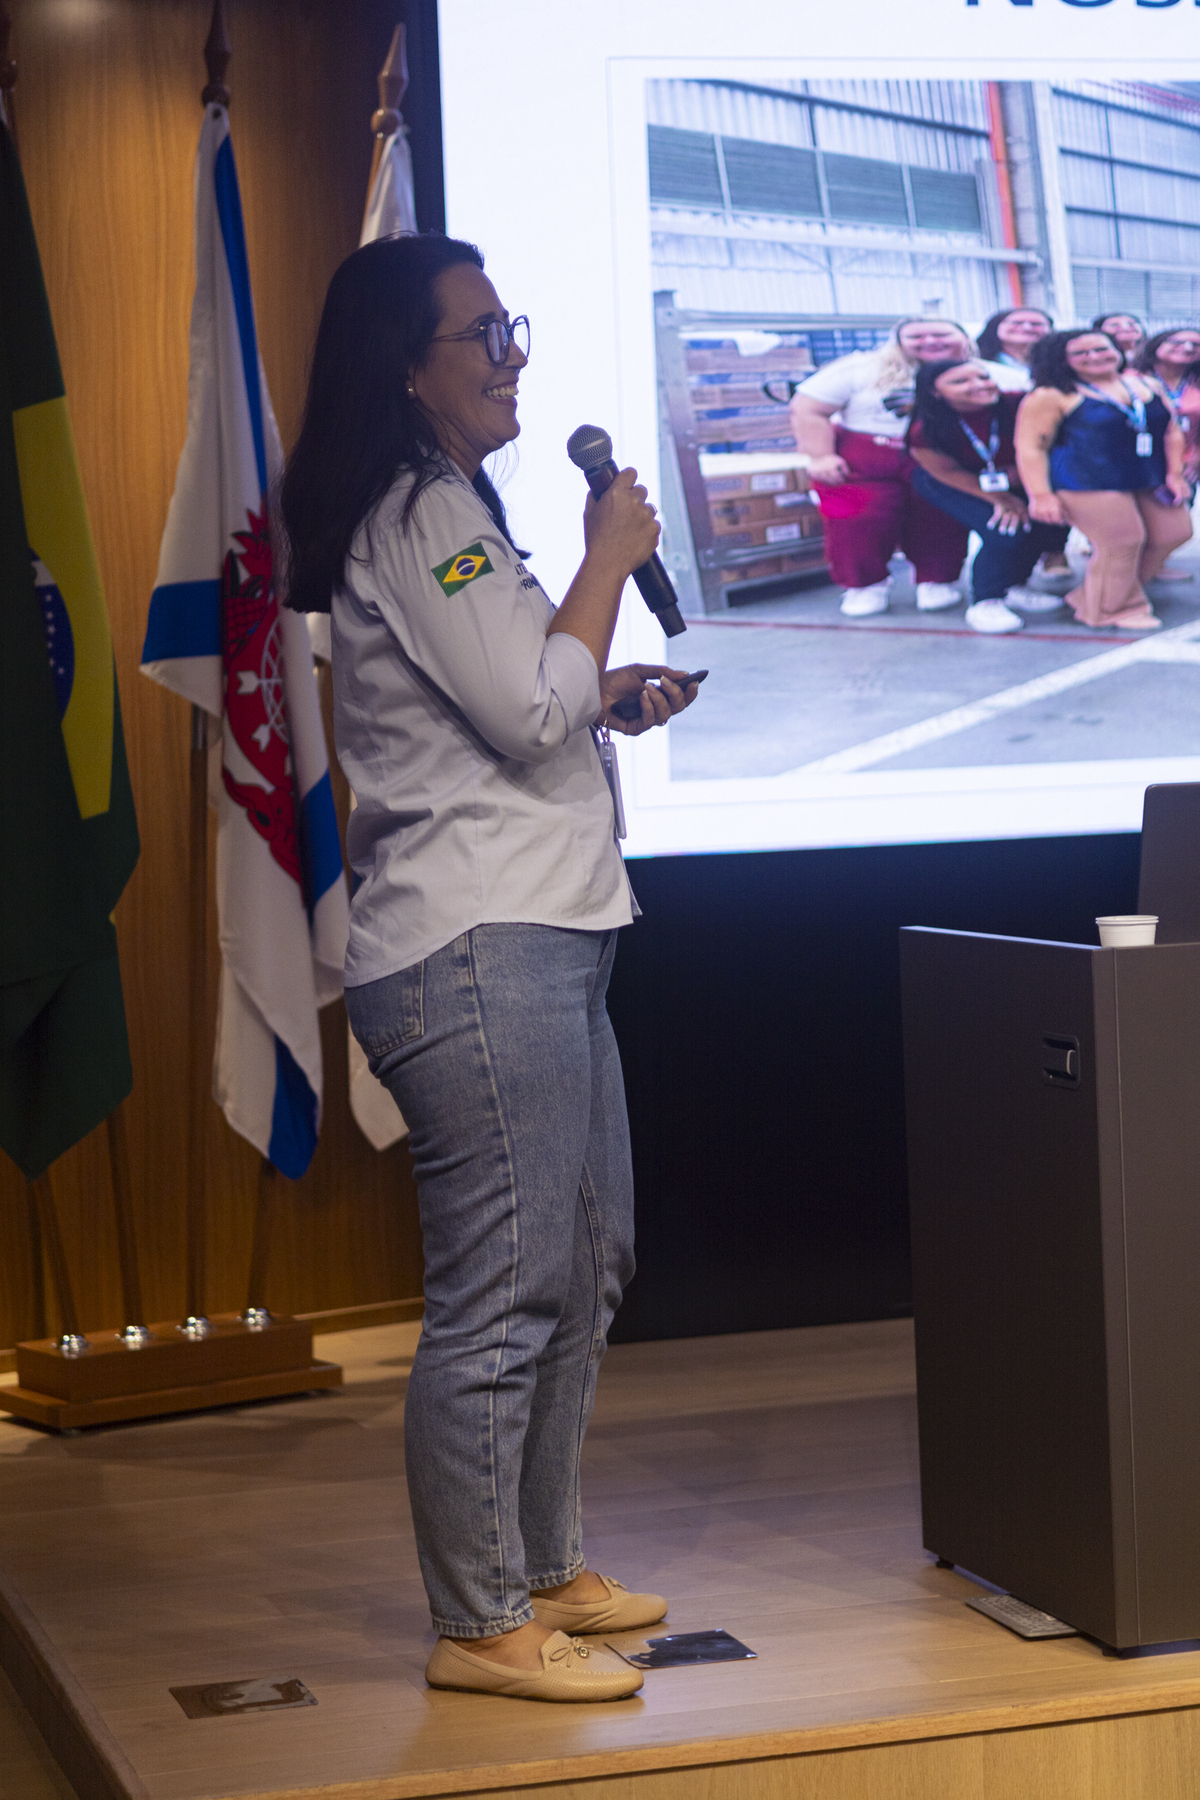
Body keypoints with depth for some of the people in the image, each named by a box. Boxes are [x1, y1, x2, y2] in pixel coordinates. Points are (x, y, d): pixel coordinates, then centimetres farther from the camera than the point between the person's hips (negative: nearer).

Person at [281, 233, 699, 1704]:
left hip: (542, 945, 11)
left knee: (585, 1271, 16)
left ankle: (540, 1571, 26)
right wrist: (609, 561, -6)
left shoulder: (446, 509, 23)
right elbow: (528, 711, -17)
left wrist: (610, 697, 17)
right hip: (475, 952, -11)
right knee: (502, 1294, -9)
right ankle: (479, 1626, -2)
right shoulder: (416, 515, -10)